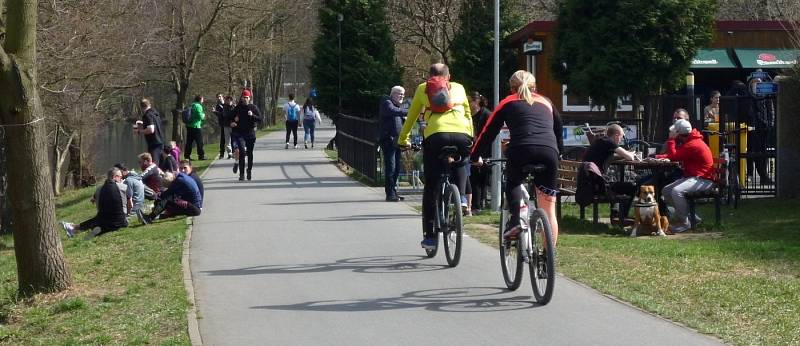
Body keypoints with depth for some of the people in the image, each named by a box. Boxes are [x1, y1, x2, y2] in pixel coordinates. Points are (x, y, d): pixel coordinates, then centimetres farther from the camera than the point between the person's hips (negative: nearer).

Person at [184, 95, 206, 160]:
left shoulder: (191, 106, 14)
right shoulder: (198, 106, -10)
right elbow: (200, 116, -17)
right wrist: (203, 115, 7)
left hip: (189, 126, 7)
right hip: (196, 126, -7)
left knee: (189, 142, 8)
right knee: (199, 142, -1)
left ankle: (187, 155, 8)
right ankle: (201, 155, 0)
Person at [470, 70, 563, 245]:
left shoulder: (508, 102, 23)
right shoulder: (546, 102, 30)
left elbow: (488, 131, 24)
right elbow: (559, 131, 38)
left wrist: (475, 156, 35)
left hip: (521, 150, -2)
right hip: (549, 152, 2)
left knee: (512, 183, 29)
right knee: (548, 209, 9)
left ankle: (516, 221, 3)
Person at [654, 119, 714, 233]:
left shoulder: (692, 145, -19)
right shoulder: (689, 142, 15)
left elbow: (673, 156, -18)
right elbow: (675, 154, 18)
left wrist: (671, 140, -8)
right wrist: (659, 157, 4)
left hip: (702, 180, -11)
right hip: (692, 177, 11)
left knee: (676, 191, -32)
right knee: (666, 191, 6)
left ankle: (684, 222, -20)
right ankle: (689, 215, 9)